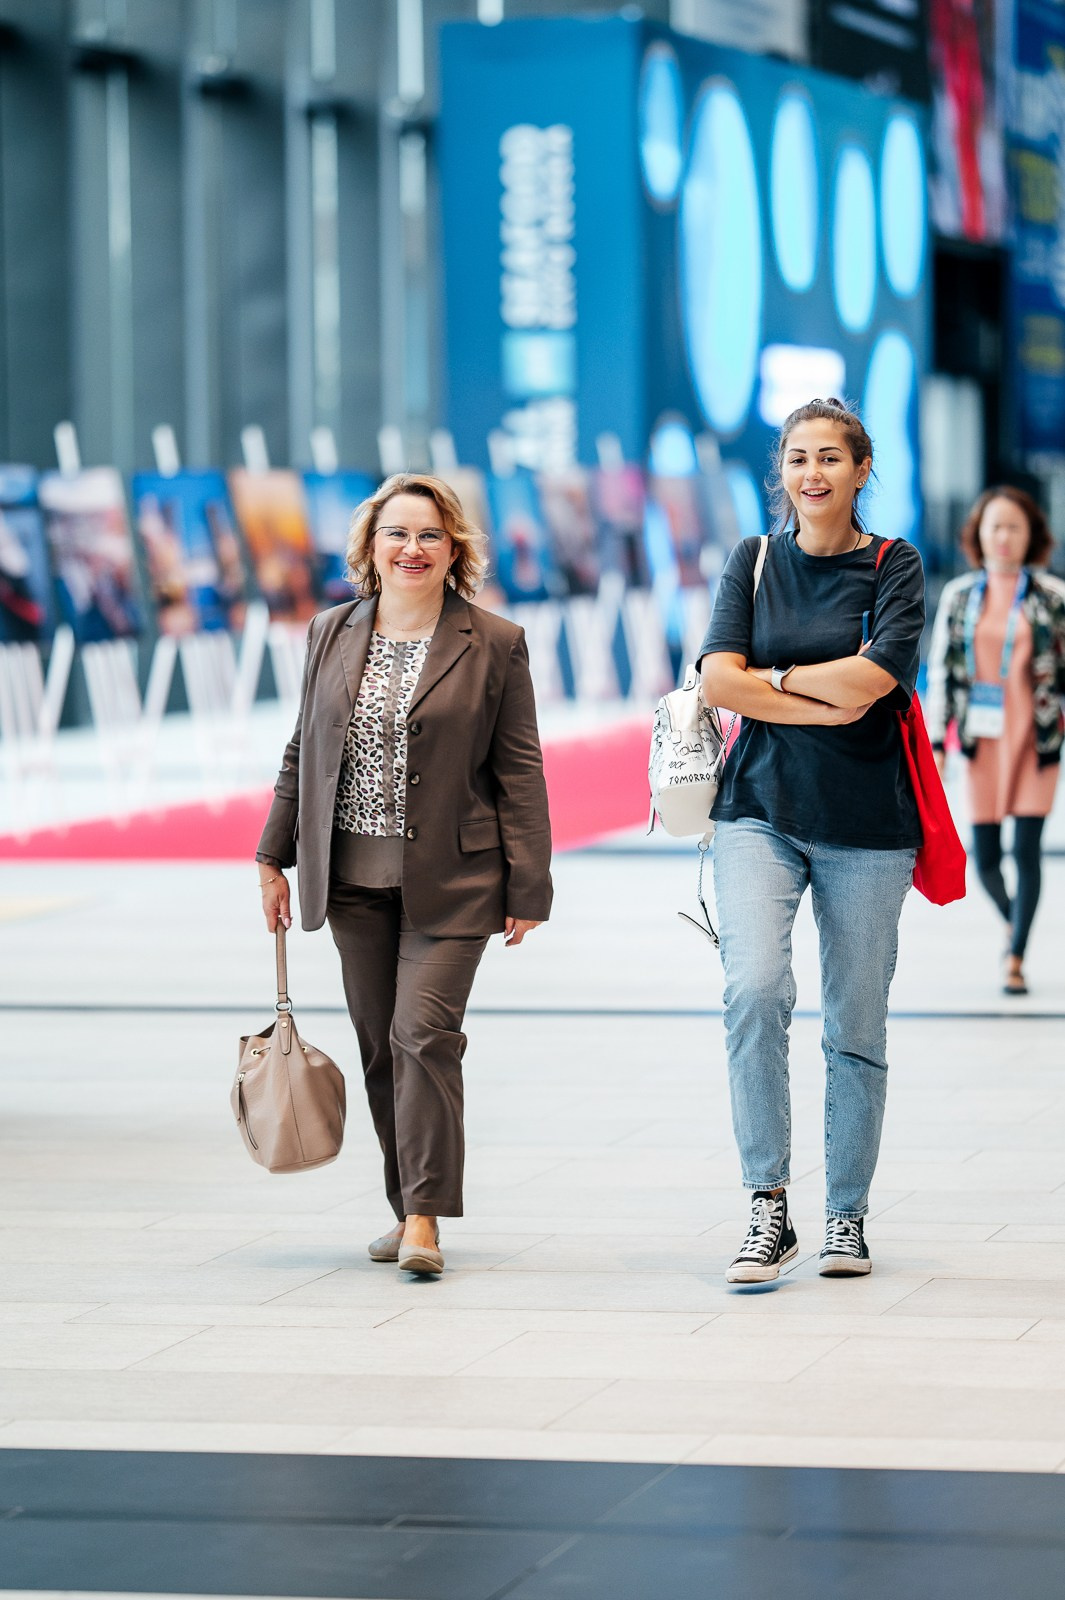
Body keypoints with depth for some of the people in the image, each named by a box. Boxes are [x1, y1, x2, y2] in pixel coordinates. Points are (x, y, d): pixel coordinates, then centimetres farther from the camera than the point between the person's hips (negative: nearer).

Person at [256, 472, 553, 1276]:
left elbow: (519, 771, -1)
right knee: (380, 1044, 7)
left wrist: (527, 886, -5)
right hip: (354, 877, 4)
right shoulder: (331, 634, 8)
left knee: (426, 1033, -12)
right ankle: (407, 1206, 18)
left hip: (449, 879, -4)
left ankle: (425, 1215, -8)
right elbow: (304, 751, 15)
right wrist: (275, 856, 13)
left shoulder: (495, 645, -2)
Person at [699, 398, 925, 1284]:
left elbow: (865, 681, -13)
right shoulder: (754, 561, 9)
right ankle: (768, 1211, -13)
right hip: (760, 811, 1)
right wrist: (828, 703, -10)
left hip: (865, 826, -1)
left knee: (856, 1027, 3)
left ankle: (848, 1214, 19)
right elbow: (720, 682, -4)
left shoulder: (895, 567, 2)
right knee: (756, 990, -19)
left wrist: (773, 676, -4)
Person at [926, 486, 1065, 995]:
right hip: (983, 740, 2)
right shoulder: (959, 596, 5)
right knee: (985, 857, 2)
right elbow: (940, 672, 6)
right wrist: (936, 742, 2)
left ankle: (1016, 959, 4)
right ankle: (1013, 920, 32)